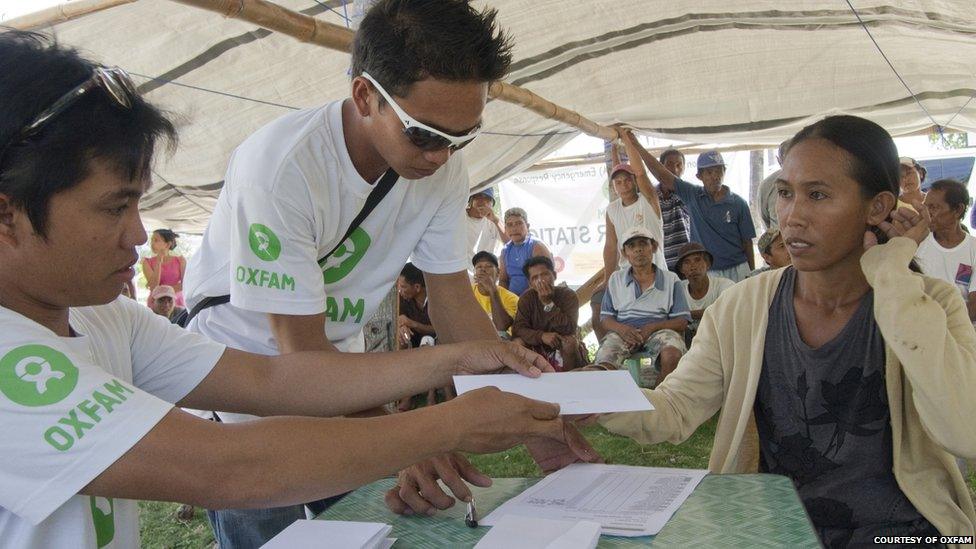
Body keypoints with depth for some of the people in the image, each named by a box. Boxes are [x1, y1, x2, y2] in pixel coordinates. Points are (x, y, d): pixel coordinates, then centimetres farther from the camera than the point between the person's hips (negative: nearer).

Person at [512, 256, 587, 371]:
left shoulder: (568, 295, -12)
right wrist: (541, 336, -30)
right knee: (517, 343, -24)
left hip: (565, 349, -2)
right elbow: (518, 328, -12)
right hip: (538, 347, 2)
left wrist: (548, 303, -29)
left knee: (570, 341, -33)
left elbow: (569, 329, -25)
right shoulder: (527, 298, -4)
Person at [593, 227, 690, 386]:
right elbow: (606, 317, 14)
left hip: (660, 330, -1)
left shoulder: (671, 280, 13)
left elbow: (682, 321, 5)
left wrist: (651, 327, -12)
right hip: (623, 330, 1)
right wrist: (621, 328, -11)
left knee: (672, 356, -35)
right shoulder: (616, 279, 19)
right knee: (603, 361, -31)